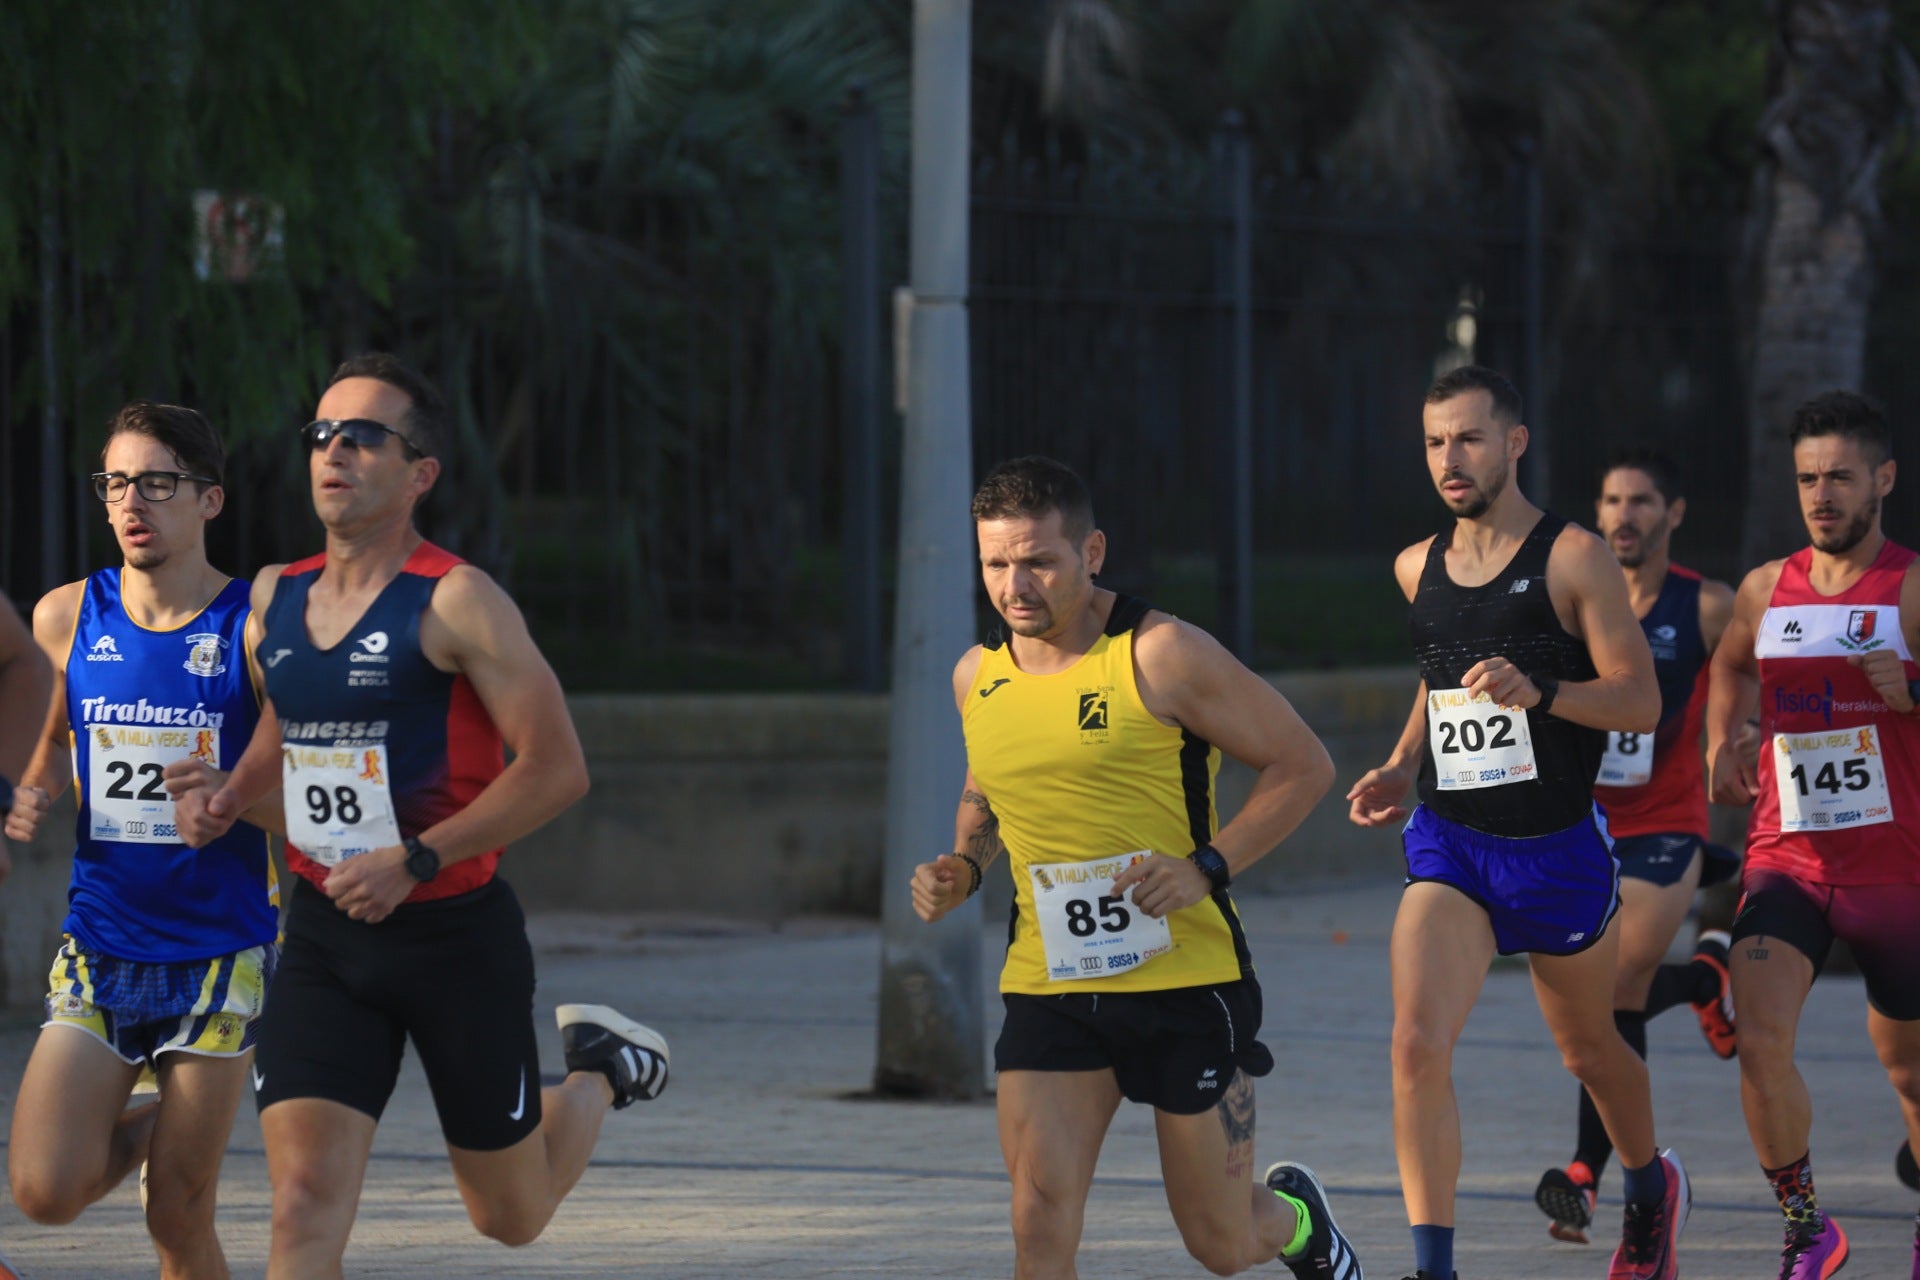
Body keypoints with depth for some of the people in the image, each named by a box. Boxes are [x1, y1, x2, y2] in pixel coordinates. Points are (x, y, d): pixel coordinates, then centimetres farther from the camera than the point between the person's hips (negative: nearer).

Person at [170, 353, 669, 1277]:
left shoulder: (455, 602, -14)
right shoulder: (275, 599, 5)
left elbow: (557, 769, -18)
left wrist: (415, 862, -23)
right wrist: (228, 797, 6)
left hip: (456, 932, -4)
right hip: (323, 934, 4)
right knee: (304, 1199, -13)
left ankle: (600, 1069, 44)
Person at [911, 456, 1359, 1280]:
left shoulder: (1159, 656, -11)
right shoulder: (978, 678, 5)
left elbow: (1303, 764, -6)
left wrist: (1206, 869, -18)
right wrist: (963, 869, 4)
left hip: (1188, 975, -4)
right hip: (1047, 988, 4)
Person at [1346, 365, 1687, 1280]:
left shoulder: (1572, 559, -9)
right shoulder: (1418, 569, 7)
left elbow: (1641, 701, -13)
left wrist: (1538, 691, -30)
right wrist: (1402, 768, 9)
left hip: (1558, 849, -3)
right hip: (1448, 841, 3)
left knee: (1587, 1049, 18)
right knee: (1417, 1043, -20)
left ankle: (1651, 1190, 49)